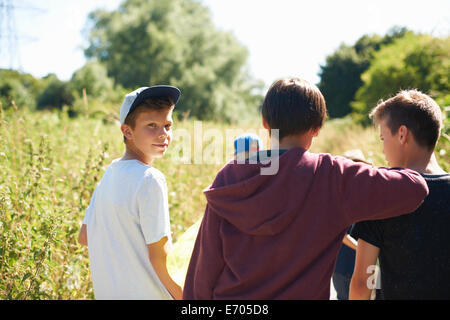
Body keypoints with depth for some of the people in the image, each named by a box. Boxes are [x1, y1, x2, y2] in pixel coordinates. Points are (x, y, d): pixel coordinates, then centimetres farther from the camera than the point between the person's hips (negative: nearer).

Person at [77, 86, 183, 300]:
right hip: (144, 294, -8)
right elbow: (158, 256, -19)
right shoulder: (150, 179, -19)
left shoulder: (109, 173, 5)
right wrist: (184, 297, -9)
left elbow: (84, 237, 11)